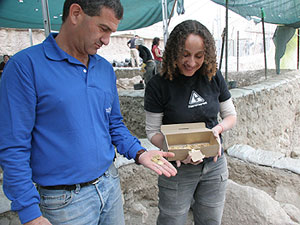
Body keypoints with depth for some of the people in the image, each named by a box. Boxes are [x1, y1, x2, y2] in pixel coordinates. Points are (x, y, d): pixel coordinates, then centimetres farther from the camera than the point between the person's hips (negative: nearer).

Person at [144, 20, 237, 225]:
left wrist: (218, 129, -15)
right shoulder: (158, 85, -15)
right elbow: (153, 131, -9)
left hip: (214, 165, 4)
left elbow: (231, 116, 7)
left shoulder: (214, 78, -5)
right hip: (177, 169, -3)